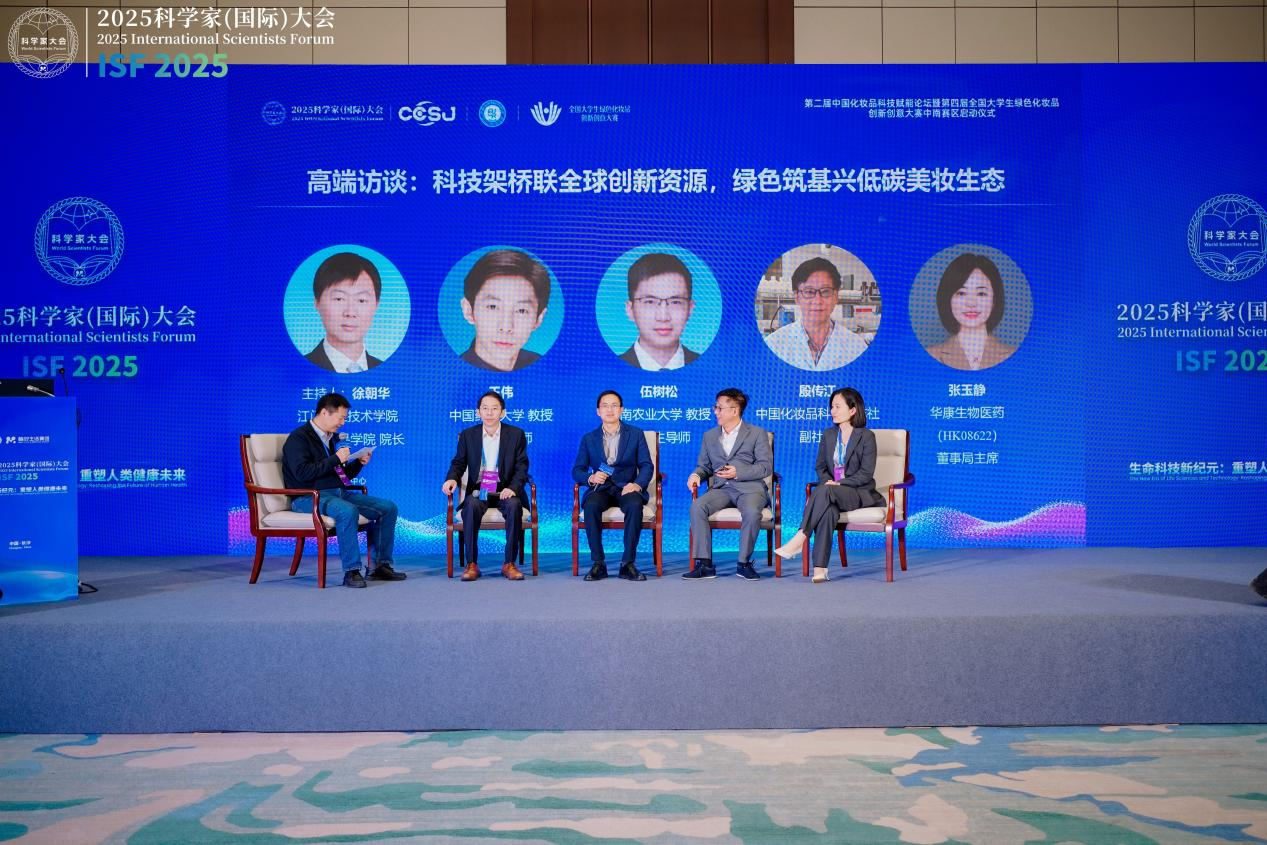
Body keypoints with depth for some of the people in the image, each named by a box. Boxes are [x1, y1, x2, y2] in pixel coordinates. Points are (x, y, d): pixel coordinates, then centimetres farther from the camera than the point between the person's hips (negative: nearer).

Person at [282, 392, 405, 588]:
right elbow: (302, 472, -21)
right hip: (309, 498, -8)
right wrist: (336, 459, -19)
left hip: (339, 493, 9)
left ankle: (381, 566, 0)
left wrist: (358, 463, 6)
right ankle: (351, 572, -30)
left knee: (388, 507, -3)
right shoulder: (299, 438, -6)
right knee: (348, 511, -38)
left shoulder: (332, 438, 19)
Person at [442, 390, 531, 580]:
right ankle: (471, 564, -28)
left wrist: (513, 488, -19)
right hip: (478, 491, 1)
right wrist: (452, 479, -12)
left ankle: (510, 563, -25)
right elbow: (458, 463, 12)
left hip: (504, 491, -1)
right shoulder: (467, 435, 9)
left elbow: (521, 466, 0)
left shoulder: (516, 434, 4)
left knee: (514, 505, -34)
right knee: (472, 506, -34)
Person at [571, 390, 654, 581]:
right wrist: (591, 477, -15)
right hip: (600, 489, 1)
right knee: (591, 506, -33)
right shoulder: (589, 439, 13)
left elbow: (646, 465, 3)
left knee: (635, 505, -35)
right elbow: (577, 471, 9)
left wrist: (637, 484, -18)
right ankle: (598, 563, -25)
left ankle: (628, 563, -27)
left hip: (626, 487, -1)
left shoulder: (636, 434, 10)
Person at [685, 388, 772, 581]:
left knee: (752, 512, -37)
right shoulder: (710, 436, 21)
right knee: (697, 506, -28)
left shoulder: (757, 434, 7)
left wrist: (738, 472, -13)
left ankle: (743, 563, -18)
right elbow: (704, 465, 21)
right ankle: (704, 564, -25)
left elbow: (766, 466, -1)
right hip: (721, 489, 3)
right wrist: (696, 475, -3)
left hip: (749, 487, -3)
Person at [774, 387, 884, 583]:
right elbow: (820, 466, 16)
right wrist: (828, 481, -6)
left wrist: (838, 484, -17)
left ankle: (799, 539, -38)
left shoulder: (866, 436, -2)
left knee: (825, 491, -36)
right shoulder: (828, 435, 15)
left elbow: (866, 473, -9)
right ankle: (820, 568, -43)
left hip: (859, 492, -3)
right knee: (828, 509, -35)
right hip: (832, 492, 4)